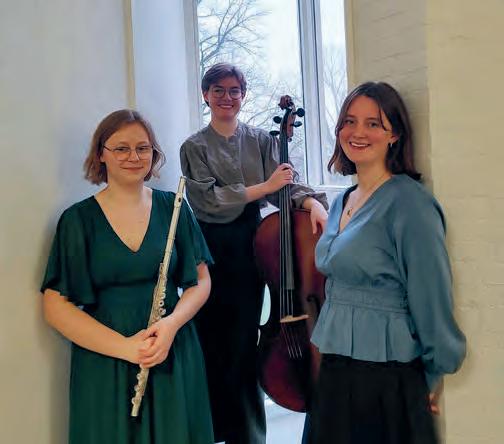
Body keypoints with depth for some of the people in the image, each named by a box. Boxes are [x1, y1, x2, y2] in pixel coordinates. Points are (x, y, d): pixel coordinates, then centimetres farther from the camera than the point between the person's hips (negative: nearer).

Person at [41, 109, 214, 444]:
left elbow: (201, 282, 4)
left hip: (174, 357, 2)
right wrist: (124, 346, -17)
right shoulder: (78, 220, -4)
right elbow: (55, 306, -7)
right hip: (103, 365, -1)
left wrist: (172, 322, -16)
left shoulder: (172, 208, 2)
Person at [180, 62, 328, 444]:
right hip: (210, 251, -1)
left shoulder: (261, 139, 10)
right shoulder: (195, 147, 4)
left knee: (243, 344, 2)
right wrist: (264, 187, -15)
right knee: (210, 339, 5)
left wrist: (312, 202, -22)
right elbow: (208, 199, -10)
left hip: (249, 247, 1)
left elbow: (286, 184, -1)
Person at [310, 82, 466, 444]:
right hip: (335, 373, 7)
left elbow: (433, 301, -16)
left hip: (388, 382, -7)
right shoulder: (342, 202, 8)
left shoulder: (408, 202, -16)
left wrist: (429, 380, -7)